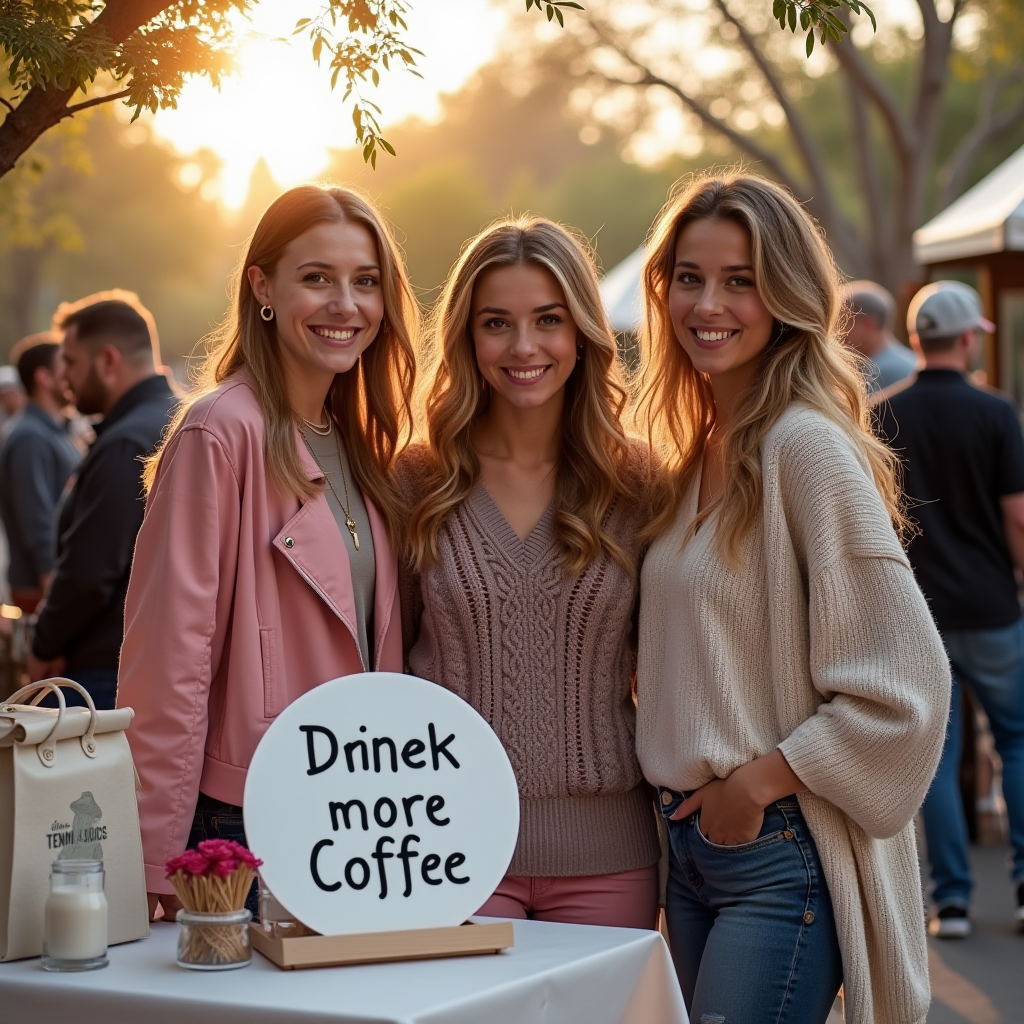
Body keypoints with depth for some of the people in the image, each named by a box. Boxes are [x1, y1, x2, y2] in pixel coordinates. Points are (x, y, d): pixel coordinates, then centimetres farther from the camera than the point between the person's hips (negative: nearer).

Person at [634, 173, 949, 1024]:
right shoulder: (693, 456, 10)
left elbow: (904, 683, -18)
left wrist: (761, 779, -13)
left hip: (783, 853, -8)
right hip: (691, 839, 8)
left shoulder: (808, 447, -15)